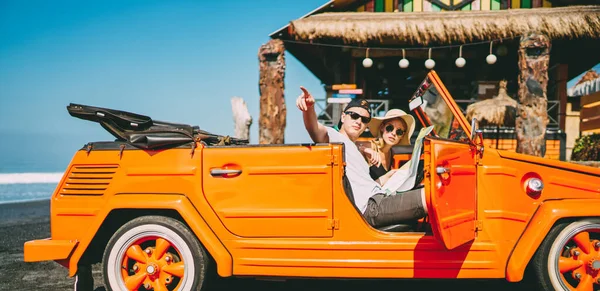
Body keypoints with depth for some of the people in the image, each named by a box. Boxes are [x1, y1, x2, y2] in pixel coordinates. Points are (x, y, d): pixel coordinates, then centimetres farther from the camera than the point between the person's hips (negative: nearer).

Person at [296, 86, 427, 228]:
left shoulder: (354, 150, 32)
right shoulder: (332, 136, 4)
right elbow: (315, 129, -20)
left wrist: (385, 178, 26)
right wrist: (309, 108, -39)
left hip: (380, 201, 10)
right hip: (370, 207, -10)